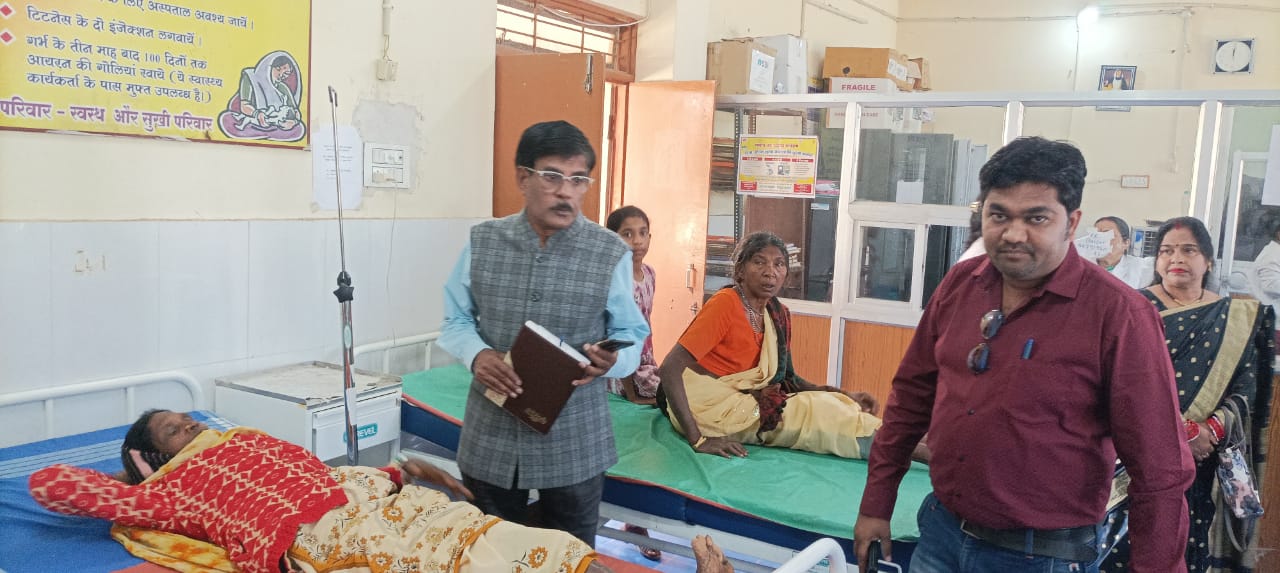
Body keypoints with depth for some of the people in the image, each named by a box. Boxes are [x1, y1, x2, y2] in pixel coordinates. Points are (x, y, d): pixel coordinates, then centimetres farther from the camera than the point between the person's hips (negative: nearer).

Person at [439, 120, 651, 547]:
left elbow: (631, 334, 0)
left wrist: (610, 360, -23)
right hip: (490, 437, 2)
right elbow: (456, 319, 6)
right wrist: (477, 354, -15)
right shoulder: (482, 242, 0)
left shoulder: (611, 253, -6)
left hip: (574, 443, -1)